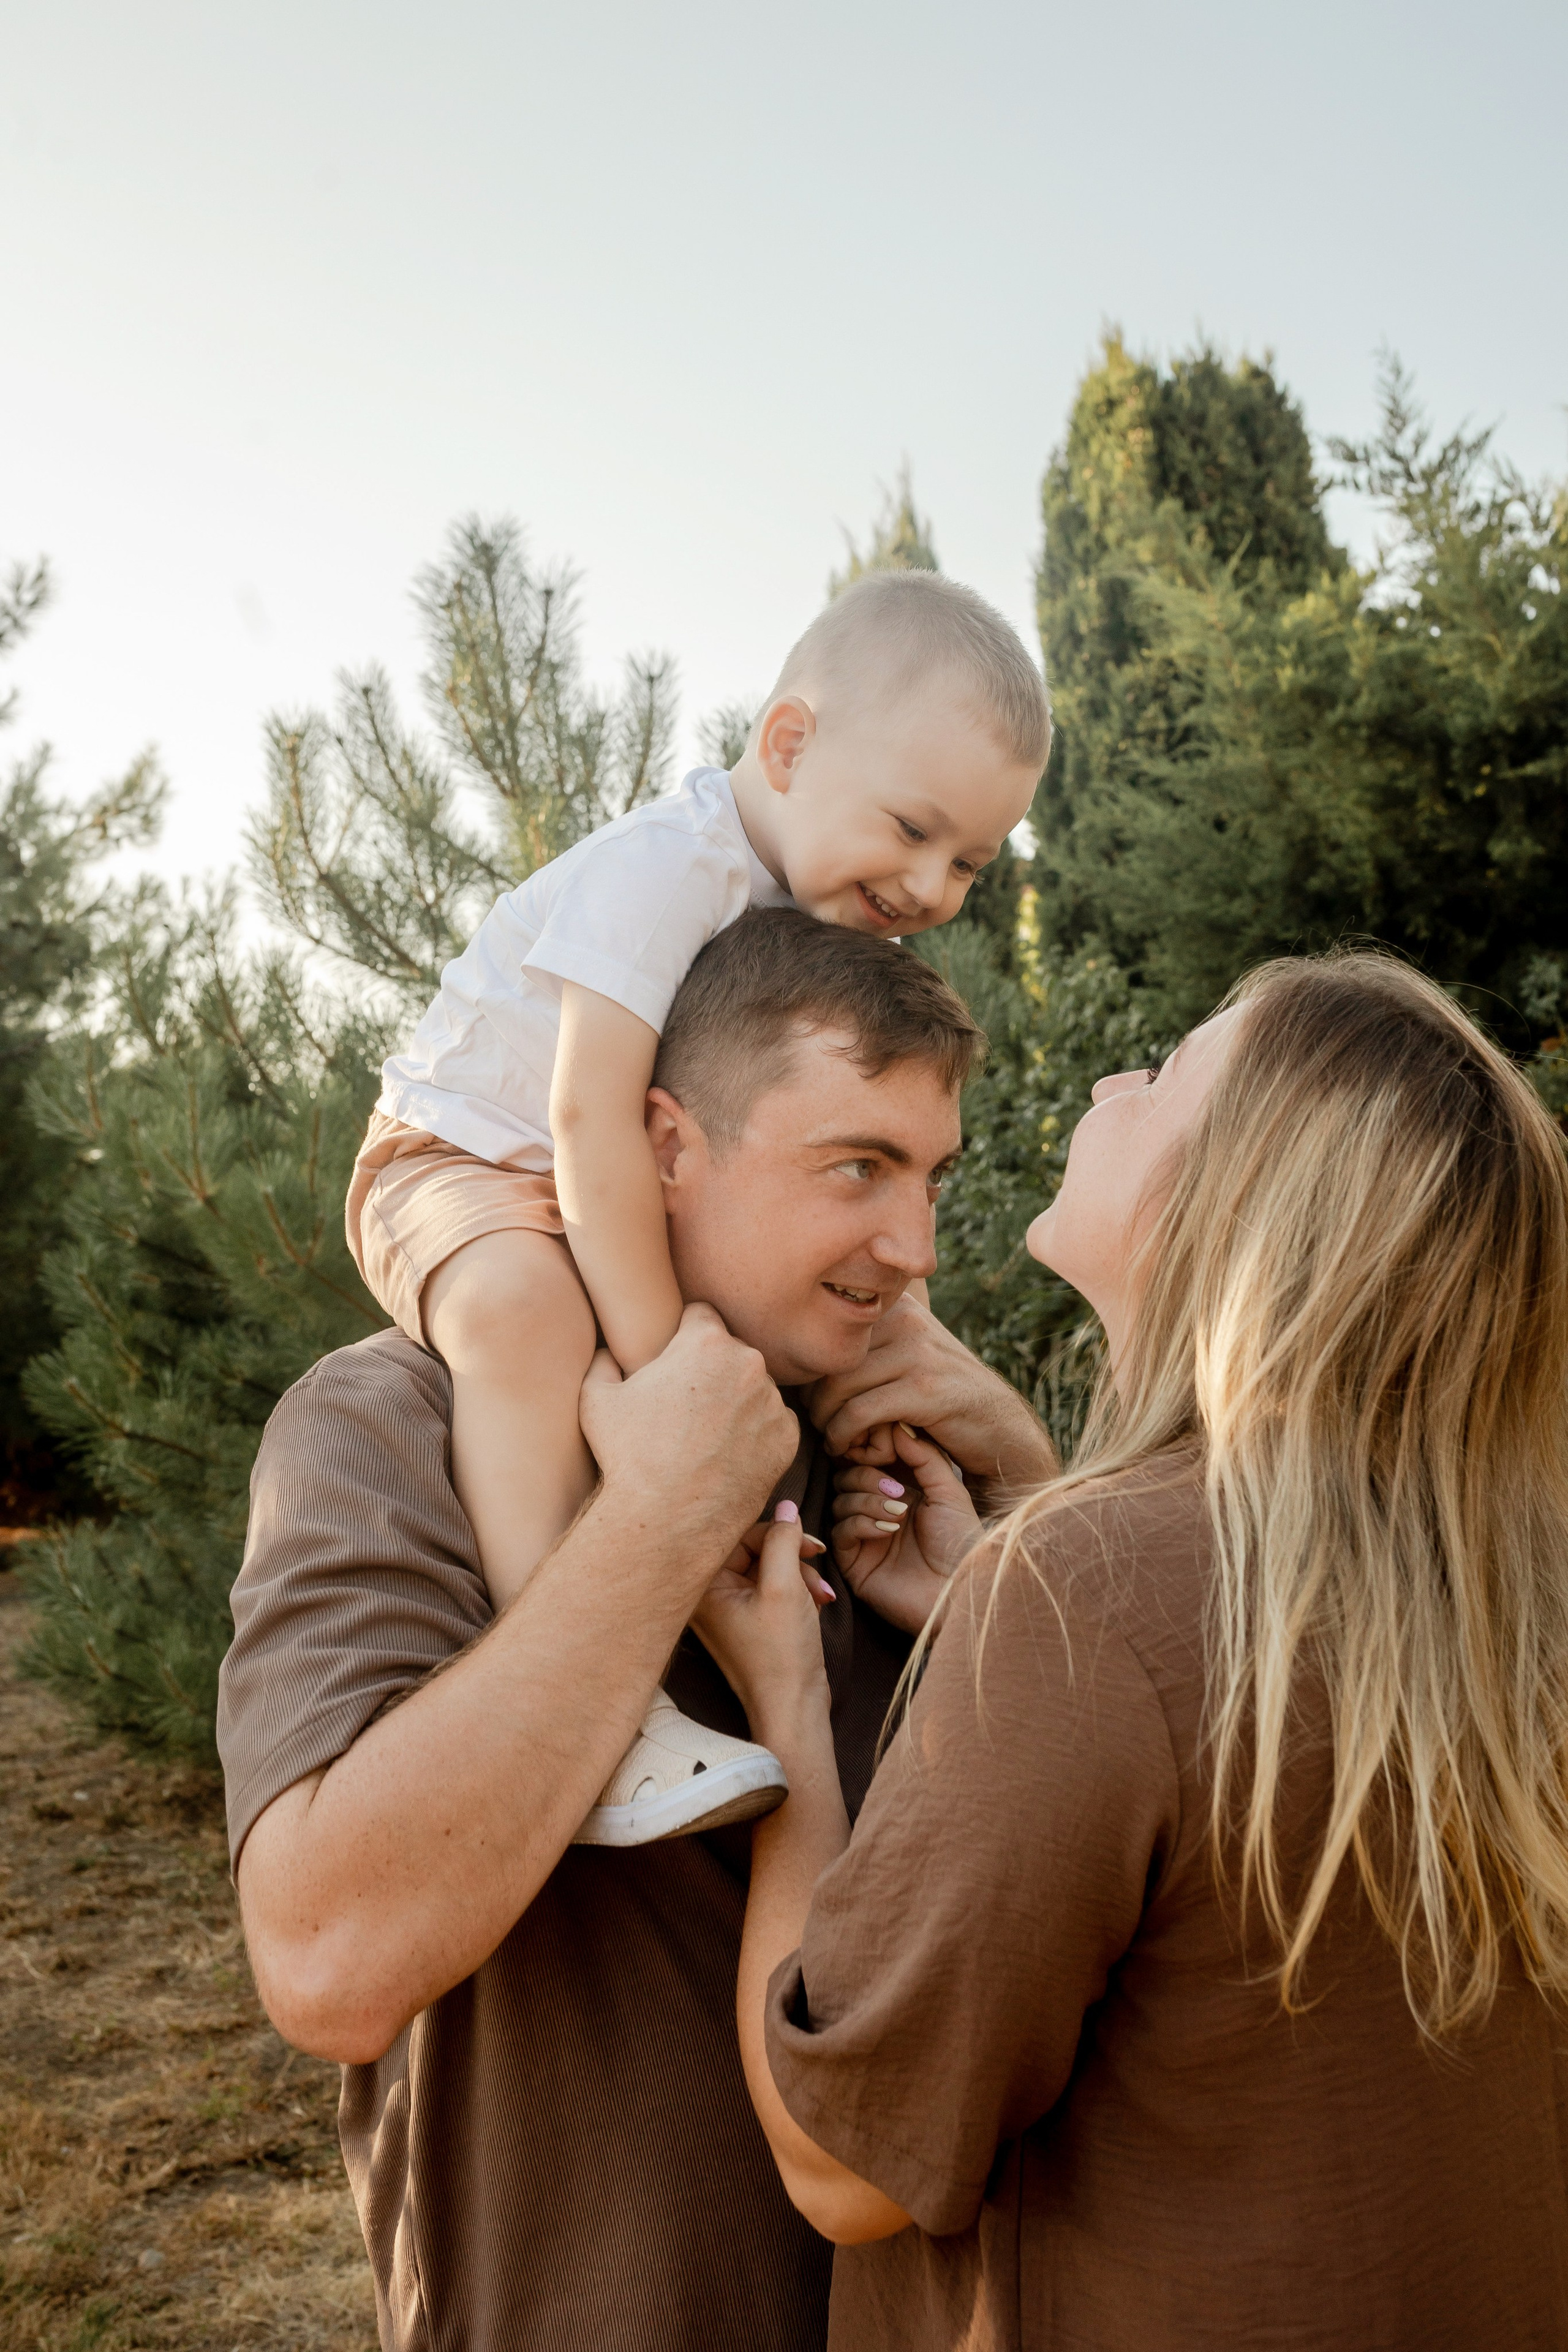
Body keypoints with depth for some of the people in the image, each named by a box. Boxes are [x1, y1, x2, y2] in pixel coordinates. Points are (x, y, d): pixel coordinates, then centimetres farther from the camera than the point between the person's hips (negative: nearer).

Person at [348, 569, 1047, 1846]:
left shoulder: (840, 908, -1)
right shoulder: (668, 869, -28)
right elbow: (591, 1116, -35)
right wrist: (657, 1354, -35)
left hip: (611, 1196, 9)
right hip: (463, 1159, -9)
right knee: (522, 1306, -39)